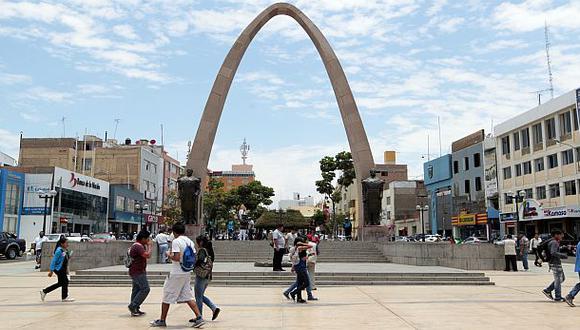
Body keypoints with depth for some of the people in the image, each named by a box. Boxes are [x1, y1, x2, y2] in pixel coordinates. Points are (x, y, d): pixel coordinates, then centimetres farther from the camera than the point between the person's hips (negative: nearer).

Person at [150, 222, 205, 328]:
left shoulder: (176, 241, -14)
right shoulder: (190, 242, 9)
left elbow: (176, 258, -22)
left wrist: (169, 254, -5)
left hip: (176, 274, -7)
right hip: (187, 273, 7)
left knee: (167, 297, 8)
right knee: (188, 297, 9)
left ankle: (162, 320, 19)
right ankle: (199, 318, -1)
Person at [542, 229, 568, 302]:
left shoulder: (555, 242, 16)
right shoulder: (554, 242, -17)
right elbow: (553, 253, -28)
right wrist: (563, 255, -19)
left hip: (556, 263, 10)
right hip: (555, 263, -10)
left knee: (562, 278, 16)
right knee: (558, 280, -2)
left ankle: (547, 290, 15)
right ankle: (557, 297, 6)